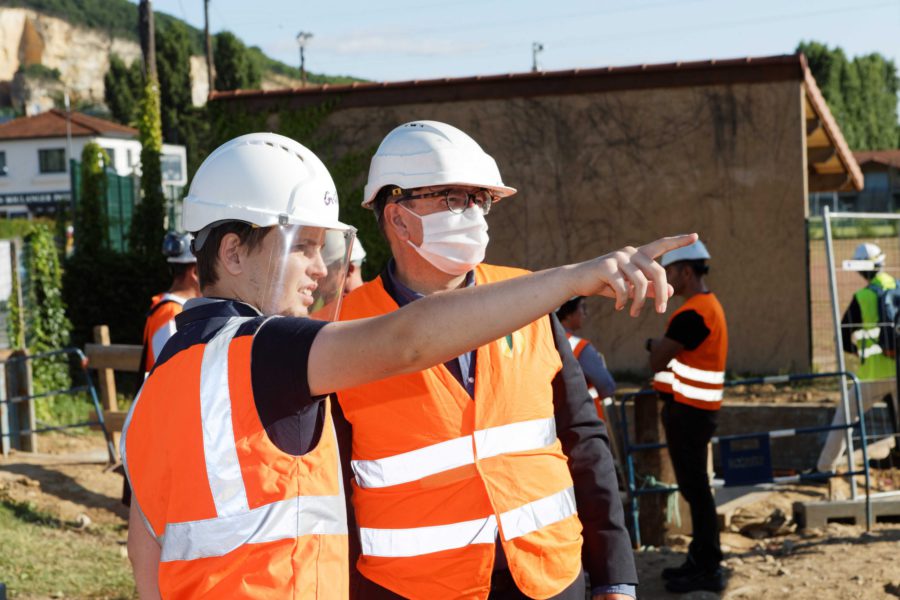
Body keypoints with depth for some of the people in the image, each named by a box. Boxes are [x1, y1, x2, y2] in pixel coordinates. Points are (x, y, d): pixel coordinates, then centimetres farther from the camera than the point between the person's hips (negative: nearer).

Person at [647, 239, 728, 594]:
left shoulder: (693, 314, -19)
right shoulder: (708, 305, 15)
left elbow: (657, 362, -17)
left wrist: (656, 346, 2)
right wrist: (662, 347, 0)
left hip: (687, 411, -10)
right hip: (695, 408, 10)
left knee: (695, 488, -6)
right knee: (693, 487, 15)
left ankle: (709, 570, -2)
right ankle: (699, 560, 22)